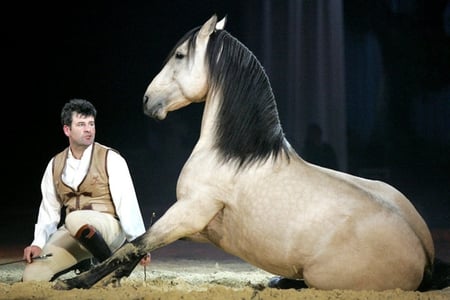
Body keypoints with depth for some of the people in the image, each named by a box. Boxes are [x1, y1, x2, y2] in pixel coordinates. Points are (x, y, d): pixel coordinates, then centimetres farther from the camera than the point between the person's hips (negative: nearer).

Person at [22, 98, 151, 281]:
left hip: (109, 228, -4)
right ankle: (83, 264, 9)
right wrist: (38, 244, -4)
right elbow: (49, 210, 11)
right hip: (70, 235, 4)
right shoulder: (55, 165, 10)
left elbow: (127, 203, -10)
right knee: (32, 276, -18)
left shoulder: (111, 159, -3)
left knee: (75, 220, -39)